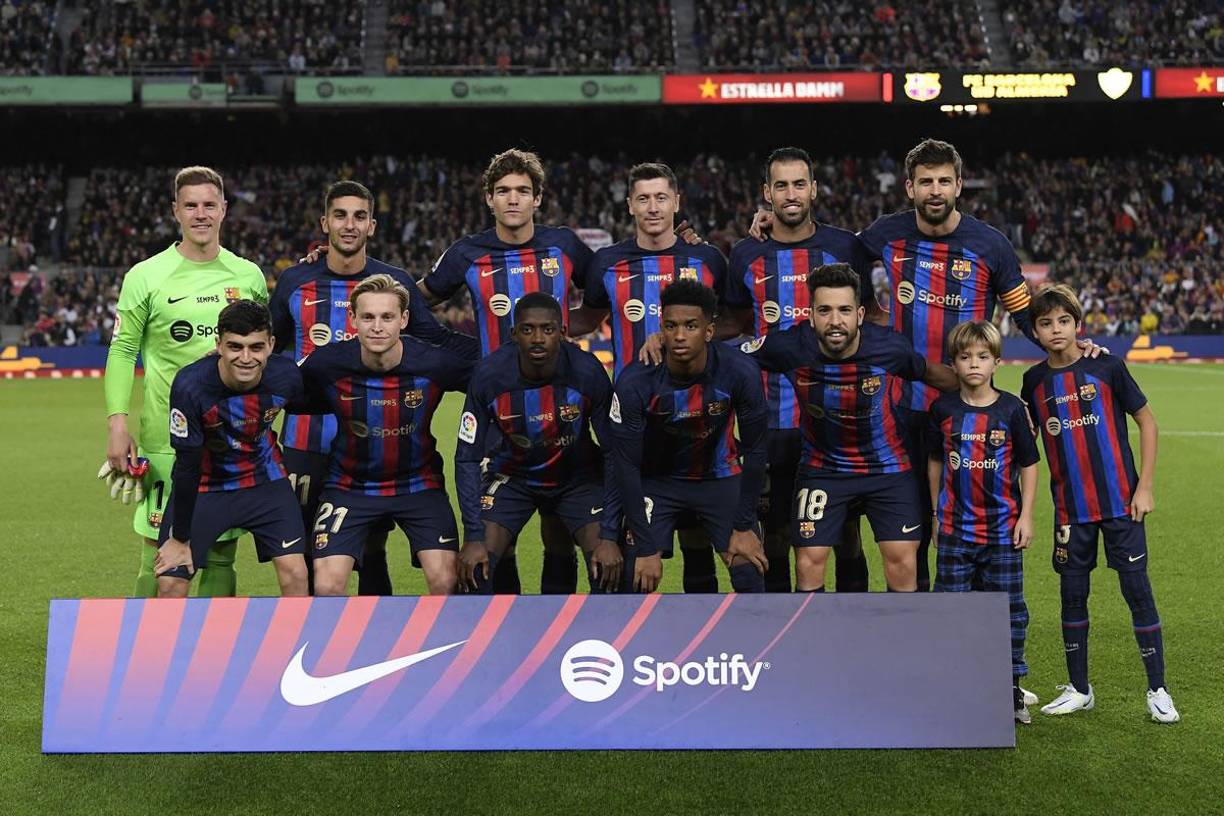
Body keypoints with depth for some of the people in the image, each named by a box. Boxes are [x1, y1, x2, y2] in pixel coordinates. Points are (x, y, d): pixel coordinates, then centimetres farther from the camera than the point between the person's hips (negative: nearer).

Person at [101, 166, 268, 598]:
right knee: (160, 557, -2)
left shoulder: (249, 276, 8)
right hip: (166, 442, -3)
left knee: (220, 557, 7)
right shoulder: (145, 276, -1)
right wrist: (117, 424, -8)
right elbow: (122, 351, 1)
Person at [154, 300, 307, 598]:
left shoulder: (287, 376, -22)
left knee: (295, 573, -9)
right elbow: (187, 466, -20)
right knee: (170, 583, -6)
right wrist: (179, 538, -12)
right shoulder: (189, 386, -29)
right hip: (204, 484, -2)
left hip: (265, 479, 2)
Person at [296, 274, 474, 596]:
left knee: (447, 581, -13)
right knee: (327, 587, -12)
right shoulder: (325, 364, -18)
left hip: (419, 482, 0)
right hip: (349, 484, 0)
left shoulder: (435, 363, -20)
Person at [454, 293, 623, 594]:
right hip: (511, 475, 0)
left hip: (577, 476, 0)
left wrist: (610, 536, -23)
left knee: (609, 567, -17)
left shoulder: (588, 372, -26)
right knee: (476, 565, -17)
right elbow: (468, 459, -16)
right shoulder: (488, 375, -25)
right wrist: (473, 537, -22)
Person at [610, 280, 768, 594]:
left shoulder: (740, 372, -25)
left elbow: (754, 451, -11)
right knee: (637, 577, -12)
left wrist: (743, 527, -10)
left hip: (721, 476, 1)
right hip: (657, 481, -1)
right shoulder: (634, 381, -27)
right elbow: (627, 465, -19)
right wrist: (647, 547, -19)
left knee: (749, 573, -9)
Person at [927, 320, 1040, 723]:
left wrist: (1026, 516, -2)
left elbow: (1028, 465, 2)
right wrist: (936, 513, 10)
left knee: (1009, 609, 6)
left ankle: (1011, 688, 18)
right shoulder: (943, 409, 0)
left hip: (1003, 528, -1)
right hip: (956, 528, 1)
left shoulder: (1011, 409, -3)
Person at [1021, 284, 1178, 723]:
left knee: (1138, 591, -1)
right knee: (1072, 595, 8)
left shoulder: (1107, 367, -6)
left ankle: (1158, 690, 12)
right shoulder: (1035, 380, 3)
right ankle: (1078, 689, 21)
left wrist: (1145, 487, -5)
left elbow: (1147, 423, -1)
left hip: (1120, 502, -3)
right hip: (1070, 509, 3)